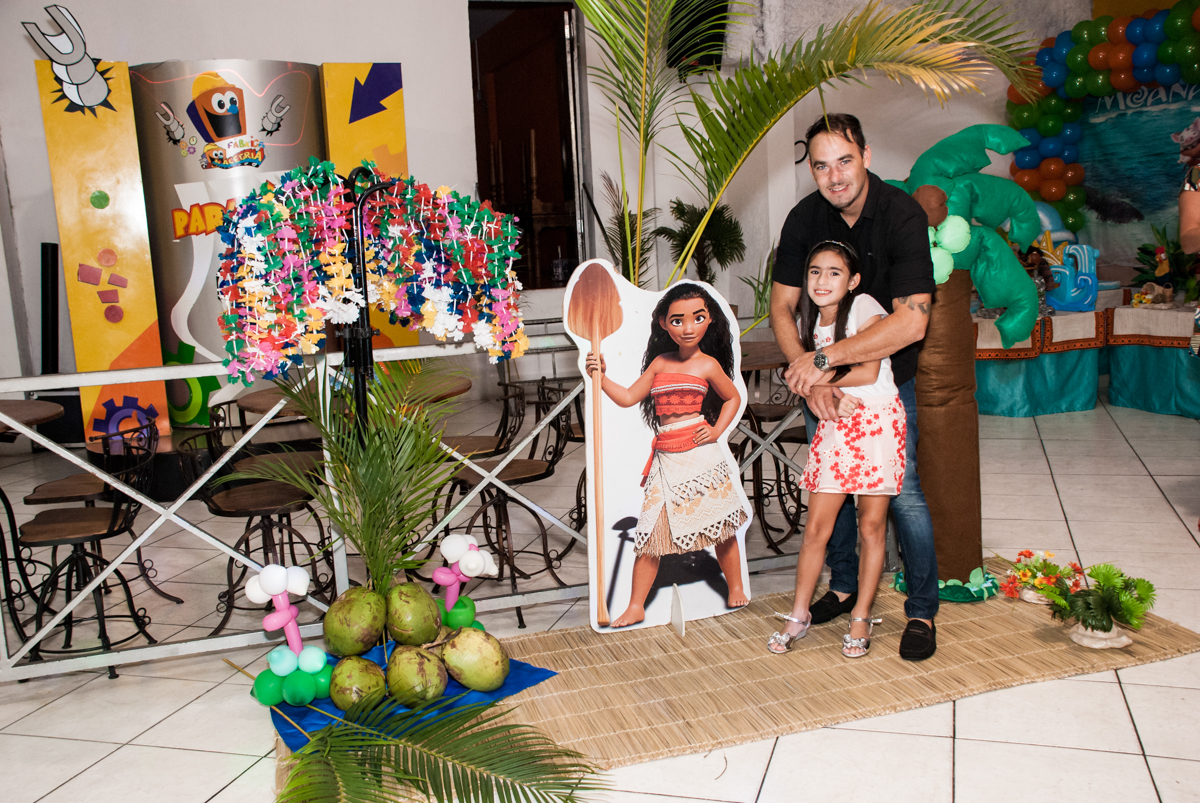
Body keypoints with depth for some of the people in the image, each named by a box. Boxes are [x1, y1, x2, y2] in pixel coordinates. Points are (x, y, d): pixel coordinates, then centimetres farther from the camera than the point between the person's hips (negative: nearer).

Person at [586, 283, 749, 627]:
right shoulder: (659, 363, 9)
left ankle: (736, 590, 30)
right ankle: (636, 606, 11)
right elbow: (628, 397, 7)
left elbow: (733, 397, 13)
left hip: (700, 454, -3)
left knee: (721, 527, 9)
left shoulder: (708, 364, 0)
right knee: (650, 532, 2)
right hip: (666, 456, 3)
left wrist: (717, 430, 0)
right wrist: (601, 377, -4)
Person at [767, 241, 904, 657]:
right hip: (835, 425, 4)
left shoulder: (865, 308, -9)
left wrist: (818, 378, -7)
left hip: (877, 423, -4)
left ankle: (861, 618, 17)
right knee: (816, 529, 3)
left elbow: (868, 373, -17)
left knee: (872, 526, 4)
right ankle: (799, 615, 15)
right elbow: (812, 377, 6)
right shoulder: (811, 320, 8)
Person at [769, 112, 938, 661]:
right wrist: (808, 376, -24)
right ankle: (844, 586, 30)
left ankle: (922, 611, 10)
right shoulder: (805, 219, -9)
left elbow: (911, 322, -31)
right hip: (823, 372, 4)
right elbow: (781, 308, -9)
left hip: (888, 374, -4)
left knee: (901, 489, -7)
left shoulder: (903, 215, -22)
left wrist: (824, 359, -33)